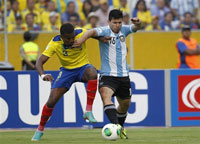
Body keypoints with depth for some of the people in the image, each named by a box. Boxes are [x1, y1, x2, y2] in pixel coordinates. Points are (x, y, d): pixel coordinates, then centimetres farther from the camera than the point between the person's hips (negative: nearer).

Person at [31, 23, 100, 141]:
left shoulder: (81, 34, -21)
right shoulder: (54, 43, -21)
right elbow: (40, 62, -20)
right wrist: (43, 75, -41)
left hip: (83, 67, 0)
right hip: (66, 70, 0)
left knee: (93, 73, -38)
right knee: (52, 101, -9)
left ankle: (89, 112, -33)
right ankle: (40, 130, 16)